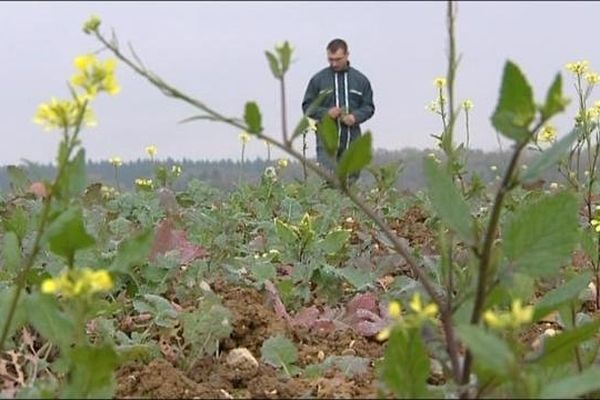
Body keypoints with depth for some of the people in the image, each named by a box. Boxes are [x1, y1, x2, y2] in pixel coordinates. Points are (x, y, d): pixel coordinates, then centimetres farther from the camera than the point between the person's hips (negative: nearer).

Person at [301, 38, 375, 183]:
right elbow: (307, 107, 7)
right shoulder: (318, 79, 6)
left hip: (352, 139, 2)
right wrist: (325, 113, -12)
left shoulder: (360, 80, 10)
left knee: (351, 178, 3)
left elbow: (368, 107, 12)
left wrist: (355, 117, -10)